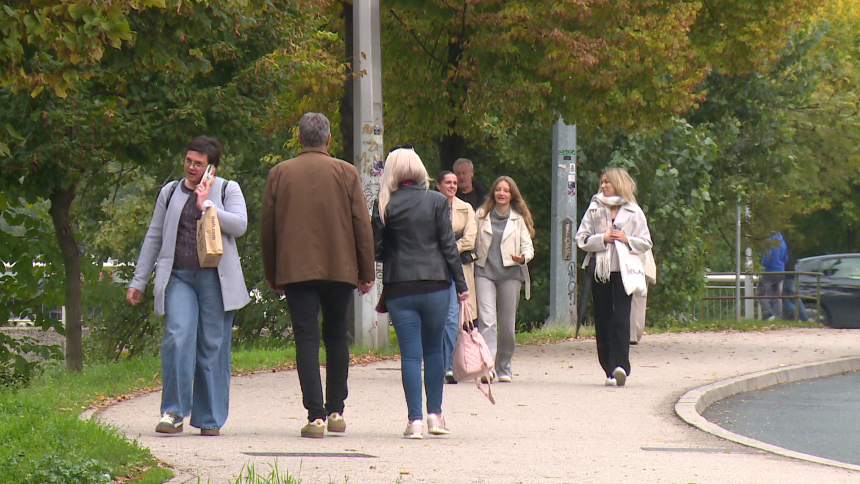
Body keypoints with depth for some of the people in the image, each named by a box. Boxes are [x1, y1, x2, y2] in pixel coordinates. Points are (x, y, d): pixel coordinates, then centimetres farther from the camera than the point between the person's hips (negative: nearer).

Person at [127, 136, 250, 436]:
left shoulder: (227, 191, 9)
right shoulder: (170, 193, 17)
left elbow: (239, 225, -7)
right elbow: (154, 238, 20)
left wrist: (206, 206, -10)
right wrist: (139, 281, 17)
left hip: (215, 279, -1)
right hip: (178, 278, 1)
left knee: (212, 348, -1)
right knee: (177, 338, -16)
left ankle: (210, 419, 8)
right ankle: (174, 413, -12)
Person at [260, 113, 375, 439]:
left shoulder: (280, 174, 3)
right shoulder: (346, 173, 1)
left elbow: (267, 228, 6)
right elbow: (362, 225, 1)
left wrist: (271, 274, 14)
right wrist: (366, 271, 7)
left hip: (295, 269, -1)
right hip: (339, 268, 1)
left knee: (307, 339, -2)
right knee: (336, 336, 14)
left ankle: (316, 415, -11)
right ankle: (336, 411, 15)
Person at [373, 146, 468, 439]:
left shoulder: (385, 205, -3)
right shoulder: (436, 201, -1)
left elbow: (376, 249, -2)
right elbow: (448, 246, -1)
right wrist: (461, 284, 4)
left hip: (399, 288, -1)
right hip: (435, 284, 1)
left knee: (410, 353, 1)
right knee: (434, 350, 16)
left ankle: (415, 420, -5)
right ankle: (435, 414, 16)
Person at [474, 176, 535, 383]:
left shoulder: (519, 218, 9)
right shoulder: (481, 216, 11)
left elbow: (528, 246, 5)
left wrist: (524, 257, -16)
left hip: (510, 272, 0)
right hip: (484, 271, 0)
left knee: (507, 324, 5)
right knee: (486, 319, -15)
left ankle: (504, 368, 18)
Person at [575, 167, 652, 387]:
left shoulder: (634, 212, 7)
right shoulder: (594, 209, 11)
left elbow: (646, 243, 7)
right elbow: (581, 239, 6)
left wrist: (627, 239, -10)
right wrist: (602, 239, -9)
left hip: (623, 270, -2)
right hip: (599, 269, 2)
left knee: (620, 319, -13)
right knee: (603, 321, 2)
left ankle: (620, 366, -19)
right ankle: (610, 370, 7)